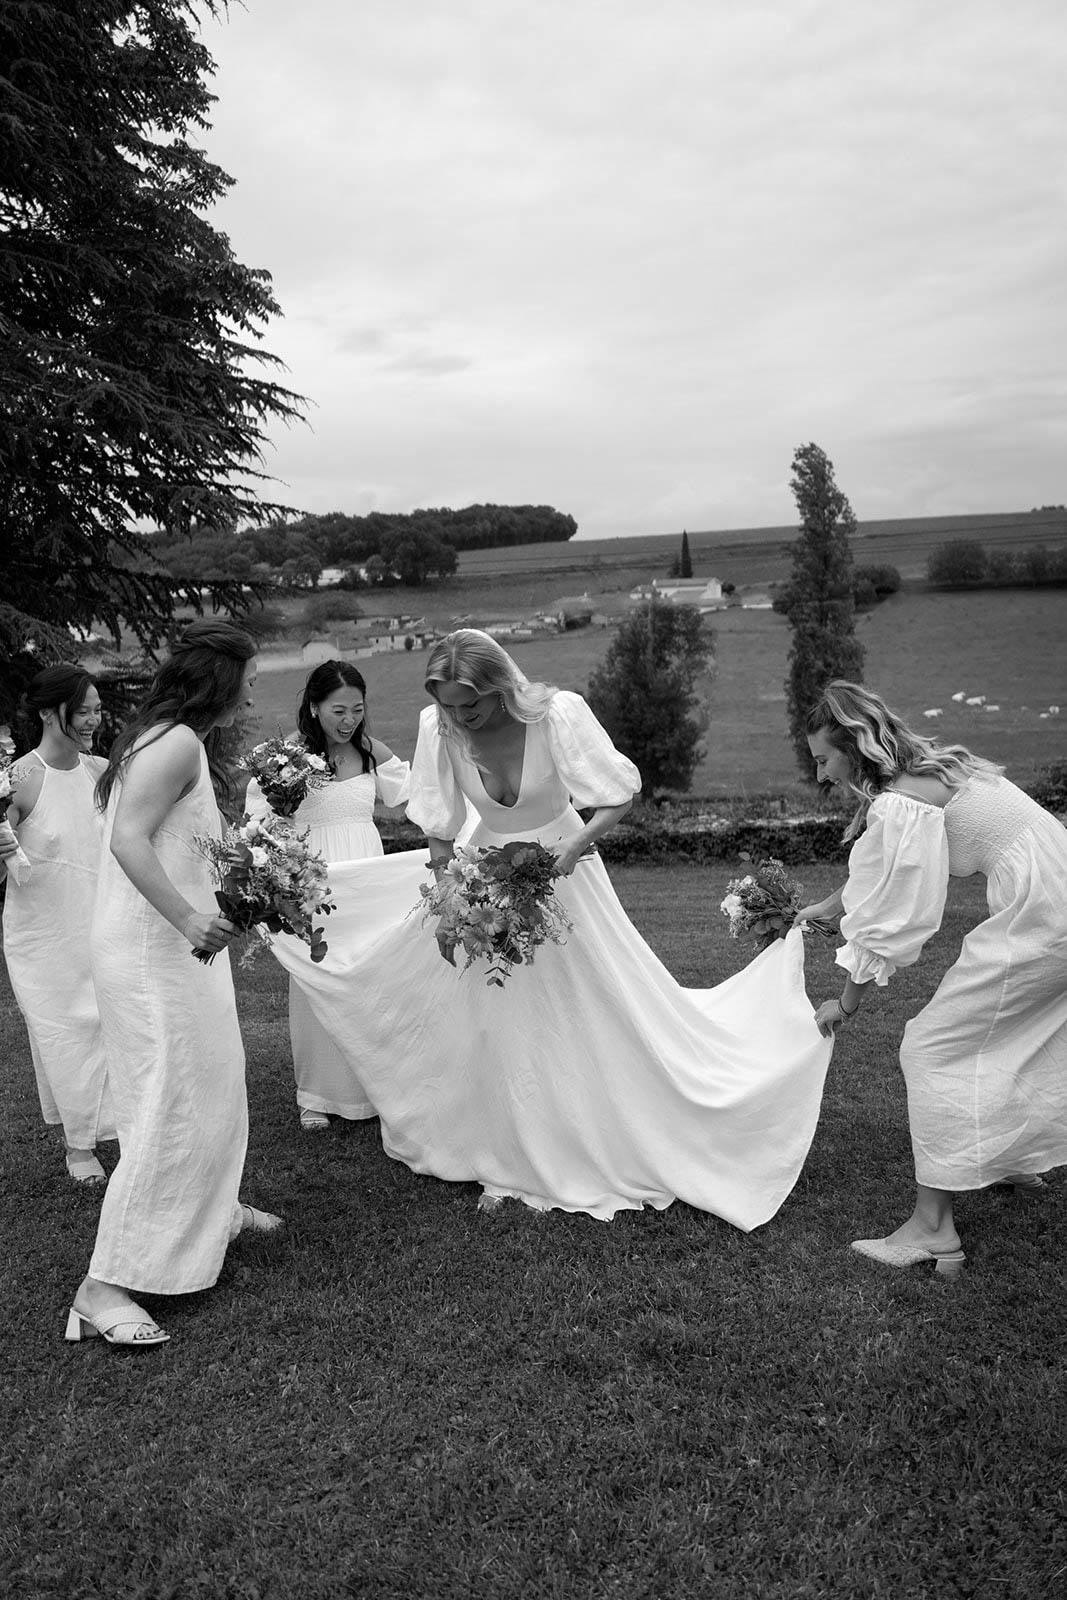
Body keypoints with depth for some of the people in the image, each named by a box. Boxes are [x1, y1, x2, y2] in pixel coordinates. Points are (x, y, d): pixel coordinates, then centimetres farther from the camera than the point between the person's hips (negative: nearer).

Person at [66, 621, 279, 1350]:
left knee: (211, 1087, 22)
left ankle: (212, 1209, 43)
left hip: (175, 945, 10)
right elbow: (128, 840, -25)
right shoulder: (177, 742, -16)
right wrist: (189, 919, -28)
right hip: (149, 952, -10)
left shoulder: (179, 740, 14)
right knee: (168, 1111, -6)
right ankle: (102, 1287, 0)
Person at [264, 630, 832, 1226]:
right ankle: (512, 1162, 29)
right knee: (495, 1019, 10)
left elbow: (622, 797, -19)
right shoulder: (439, 728, -19)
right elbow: (441, 830, -8)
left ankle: (612, 1152, 29)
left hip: (561, 869, -2)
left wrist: (569, 852, -32)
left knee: (591, 1012, 7)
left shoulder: (557, 714, -27)